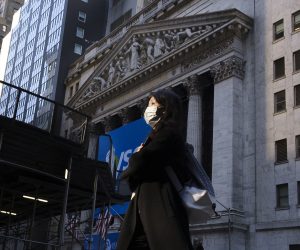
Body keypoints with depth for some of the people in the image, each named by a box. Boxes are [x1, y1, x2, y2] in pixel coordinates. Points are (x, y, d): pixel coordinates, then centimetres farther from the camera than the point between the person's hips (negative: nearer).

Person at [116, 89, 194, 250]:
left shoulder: (168, 133, -3)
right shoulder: (157, 136, 25)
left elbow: (139, 163, -16)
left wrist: (127, 171, 7)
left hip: (160, 207, -9)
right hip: (145, 208, 9)